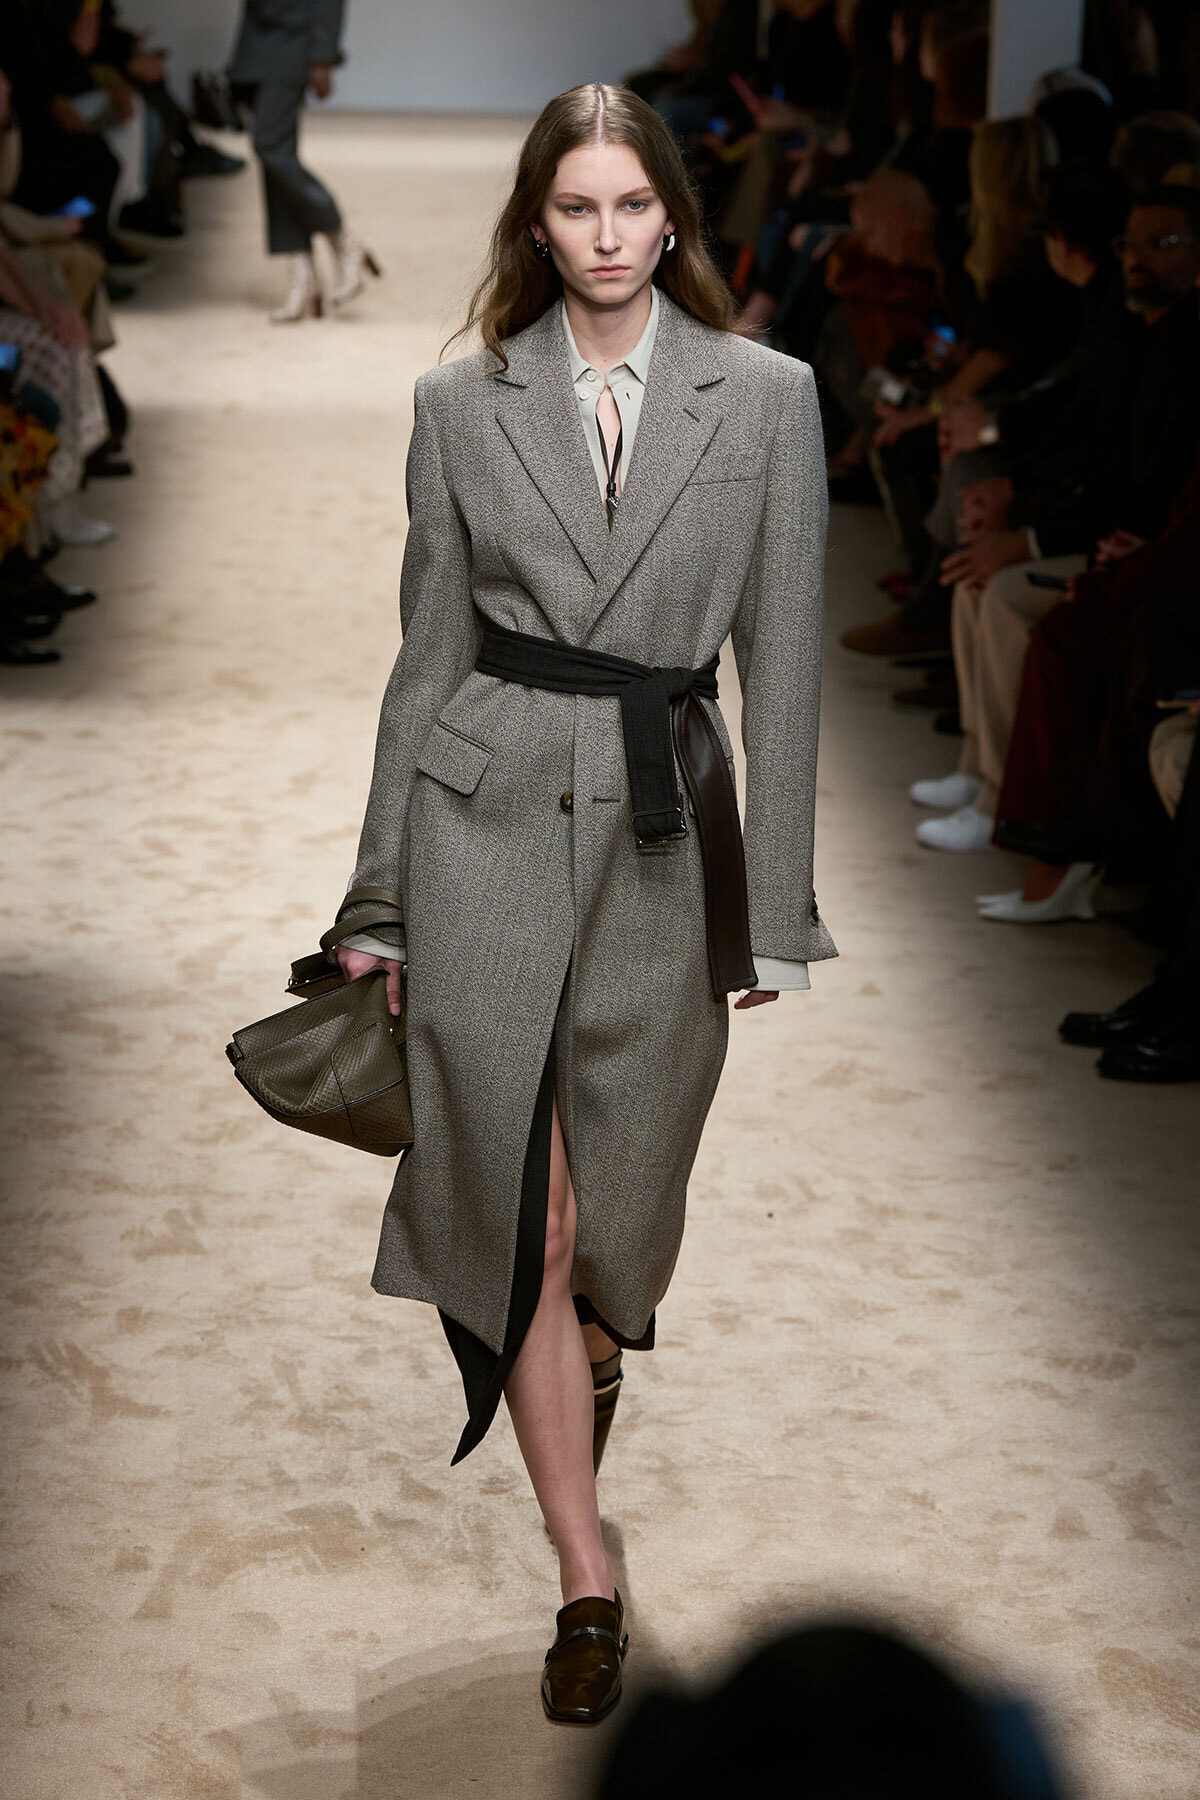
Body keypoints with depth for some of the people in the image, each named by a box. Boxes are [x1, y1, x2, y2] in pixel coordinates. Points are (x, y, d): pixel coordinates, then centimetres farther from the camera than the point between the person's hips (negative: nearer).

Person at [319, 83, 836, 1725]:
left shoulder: (765, 397, 2)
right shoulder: (462, 403, 3)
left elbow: (783, 664, 2)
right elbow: (429, 654, 7)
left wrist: (777, 916, 0)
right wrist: (381, 899, 7)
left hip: (665, 829, 1)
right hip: (485, 816, 0)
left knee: (624, 1207, 11)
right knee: (524, 1215, -1)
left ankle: (593, 1360, 47)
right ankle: (589, 1584, 11)